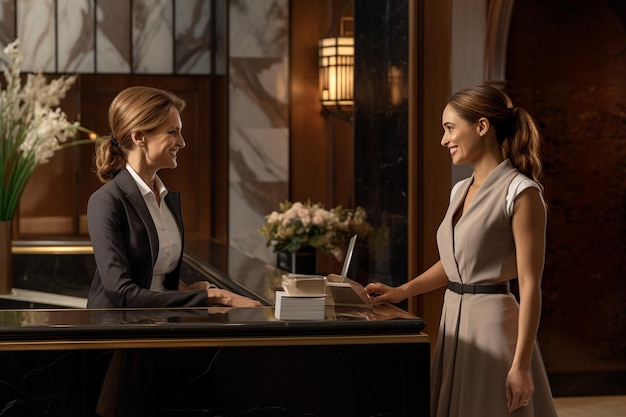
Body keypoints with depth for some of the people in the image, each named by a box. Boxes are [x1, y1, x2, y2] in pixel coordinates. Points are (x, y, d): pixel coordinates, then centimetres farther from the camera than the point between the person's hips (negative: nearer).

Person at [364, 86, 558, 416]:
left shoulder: (521, 192, -12)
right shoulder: (461, 191, 12)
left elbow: (529, 284, -15)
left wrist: (521, 365, -19)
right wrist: (400, 292, 16)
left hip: (493, 323, -8)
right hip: (454, 322, 8)